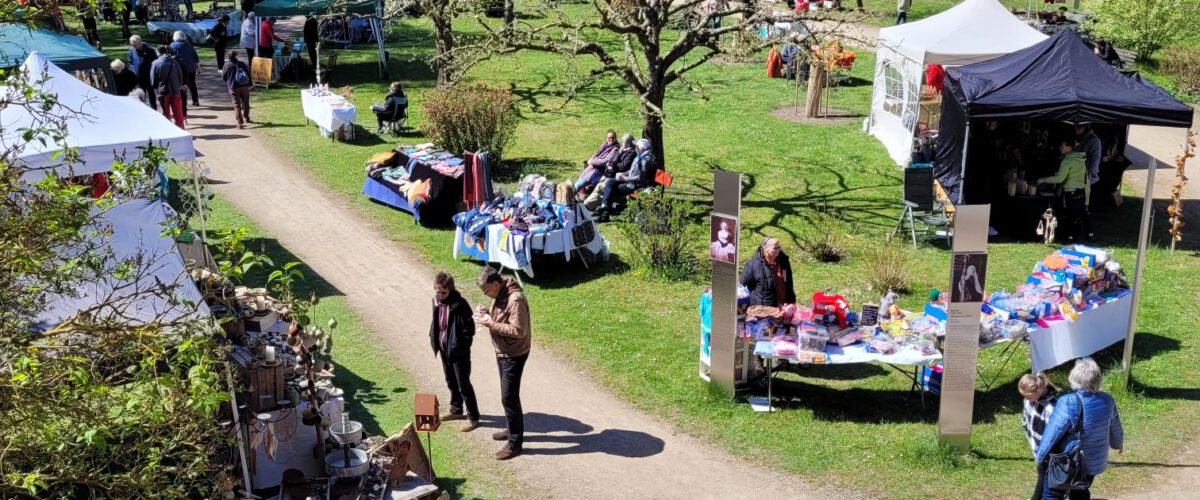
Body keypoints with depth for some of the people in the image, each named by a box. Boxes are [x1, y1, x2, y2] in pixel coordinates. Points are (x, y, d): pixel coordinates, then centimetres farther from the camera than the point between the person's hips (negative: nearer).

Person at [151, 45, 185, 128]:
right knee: (178, 114, 8)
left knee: (166, 113, 11)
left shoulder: (155, 63, -8)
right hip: (175, 91, 1)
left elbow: (153, 79, -4)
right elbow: (181, 77, 4)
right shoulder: (174, 62, -3)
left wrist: (156, 88, 14)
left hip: (163, 92, -1)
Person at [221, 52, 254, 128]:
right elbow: (248, 73, 8)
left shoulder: (227, 66, 0)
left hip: (234, 87, -3)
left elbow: (223, 77, 6)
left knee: (237, 105, -1)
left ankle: (240, 123, -10)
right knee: (245, 103, 20)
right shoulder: (242, 64, 6)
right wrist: (250, 84, 18)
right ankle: (246, 118, 36)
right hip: (245, 86, 3)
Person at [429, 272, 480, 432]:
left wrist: (461, 347, -17)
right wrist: (434, 340, 8)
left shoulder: (460, 304, -20)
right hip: (444, 349, 7)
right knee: (451, 382, 21)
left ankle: (473, 417, 10)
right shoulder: (437, 302, 2)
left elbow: (469, 328, -18)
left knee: (464, 384, 0)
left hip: (458, 351, -7)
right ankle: (456, 410, 38)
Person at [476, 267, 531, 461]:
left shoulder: (515, 299, -27)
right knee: (507, 395, 21)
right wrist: (489, 314, -2)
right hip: (502, 352, 10)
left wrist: (492, 324, -25)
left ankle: (514, 443, 3)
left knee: (509, 398, -5)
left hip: (514, 355, -10)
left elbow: (518, 331, -28)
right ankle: (512, 429, 38)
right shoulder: (500, 295, 3)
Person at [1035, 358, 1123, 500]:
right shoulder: (1107, 401, -12)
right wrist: (1118, 444, 29)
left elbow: (1051, 434, -23)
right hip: (1095, 463, 5)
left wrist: (1040, 459, -8)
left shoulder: (1068, 403, -30)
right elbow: (1115, 429, 6)